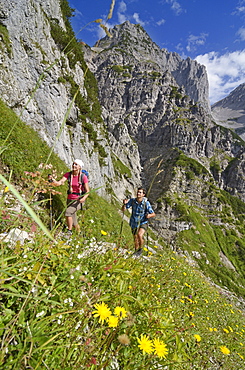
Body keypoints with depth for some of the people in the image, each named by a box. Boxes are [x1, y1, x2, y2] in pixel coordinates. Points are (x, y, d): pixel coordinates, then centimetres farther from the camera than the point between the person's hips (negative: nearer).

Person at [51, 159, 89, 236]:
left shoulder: (83, 177, -14)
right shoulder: (68, 174, -5)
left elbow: (87, 191, -11)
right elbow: (59, 183, -16)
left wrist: (83, 198, -30)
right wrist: (53, 181, -39)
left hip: (79, 200, -4)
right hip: (70, 200, 5)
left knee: (68, 212, -27)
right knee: (73, 222, 13)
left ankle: (69, 231, -8)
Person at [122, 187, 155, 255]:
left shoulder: (146, 203, -19)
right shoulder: (132, 200, -13)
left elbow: (153, 214, -14)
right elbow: (123, 209, -9)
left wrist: (149, 215, -36)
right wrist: (125, 204, -30)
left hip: (143, 223, -3)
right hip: (134, 223, 3)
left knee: (140, 235, -27)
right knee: (135, 239, 13)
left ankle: (141, 249, 2)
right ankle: (136, 251, 40)